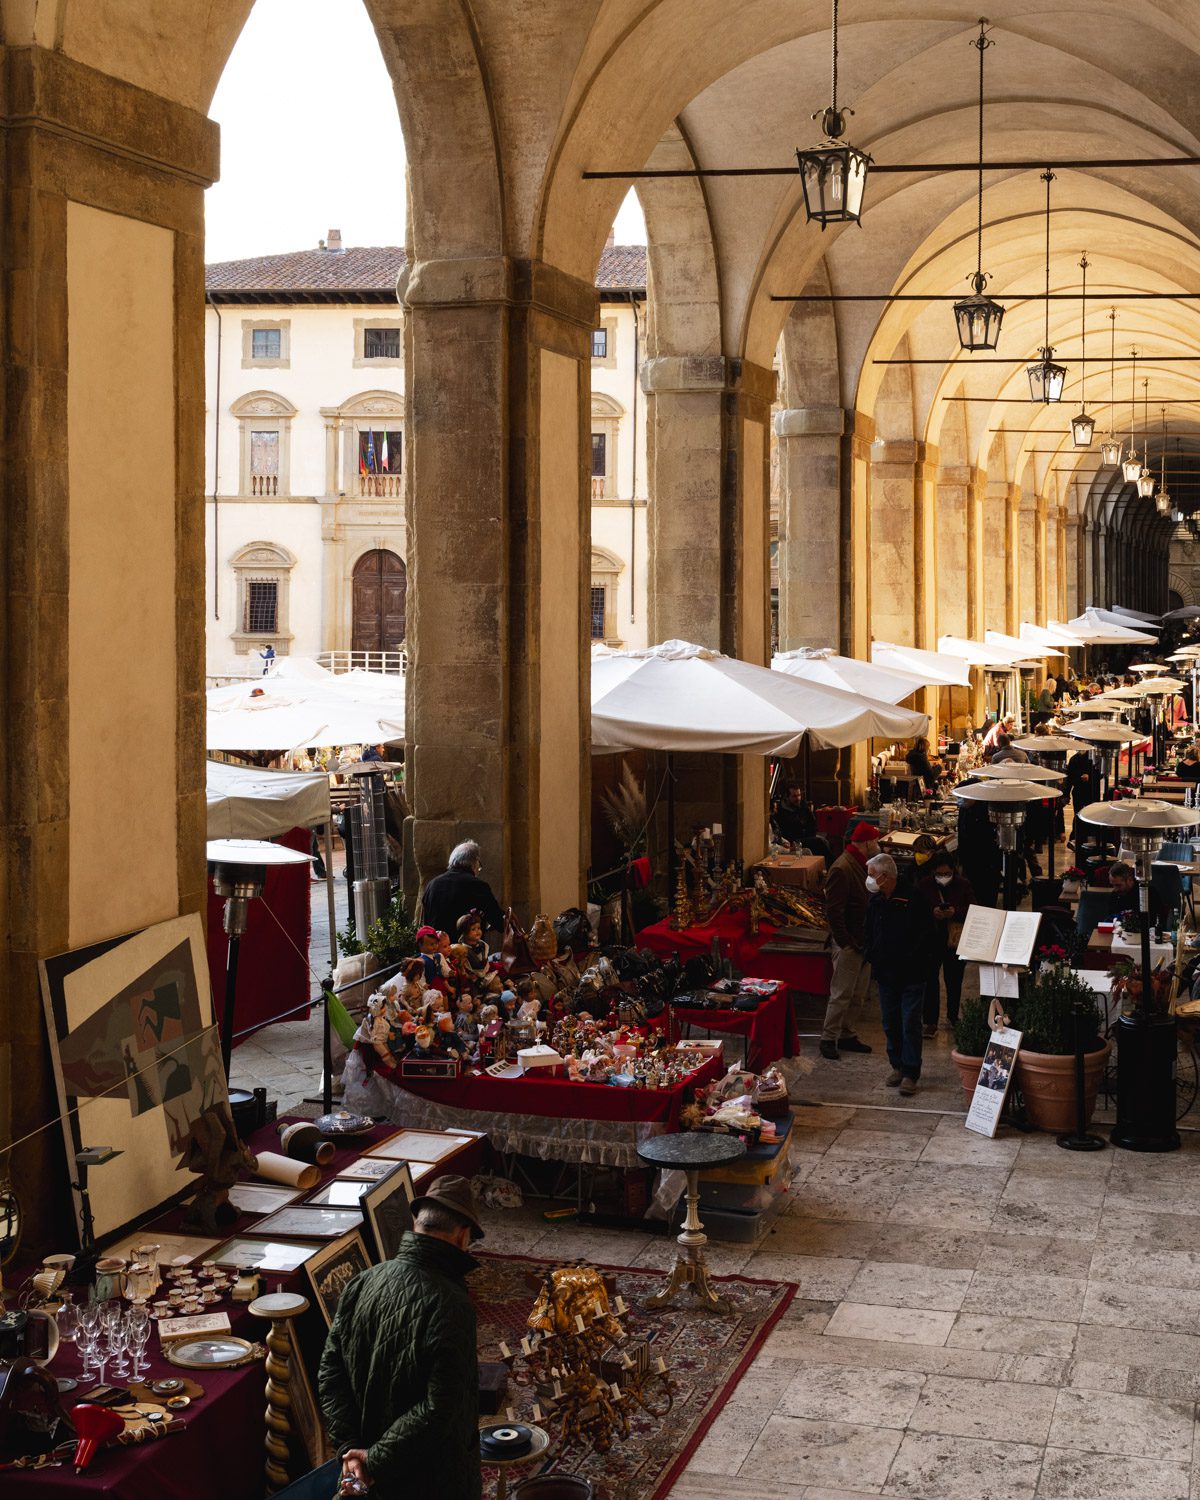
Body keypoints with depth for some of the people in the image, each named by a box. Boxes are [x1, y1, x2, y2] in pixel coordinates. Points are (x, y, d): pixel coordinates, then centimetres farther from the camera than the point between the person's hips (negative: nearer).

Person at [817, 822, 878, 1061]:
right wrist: (846, 943, -19)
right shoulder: (842, 869, -20)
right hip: (849, 944, -9)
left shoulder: (862, 865, 12)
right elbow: (833, 911, -21)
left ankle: (846, 1035, 26)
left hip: (863, 942, 9)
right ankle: (828, 1039, 7)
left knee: (857, 994, 15)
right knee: (841, 994, -3)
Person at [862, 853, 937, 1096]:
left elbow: (929, 936, -11)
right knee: (890, 1024, 11)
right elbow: (867, 932, 20)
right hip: (885, 974, 6)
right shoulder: (875, 901, 6)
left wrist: (914, 962, -13)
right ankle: (897, 1066, 24)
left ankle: (910, 1074, -1)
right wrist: (871, 956, 6)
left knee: (910, 1024, -4)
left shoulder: (913, 899, -14)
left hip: (911, 976, -6)